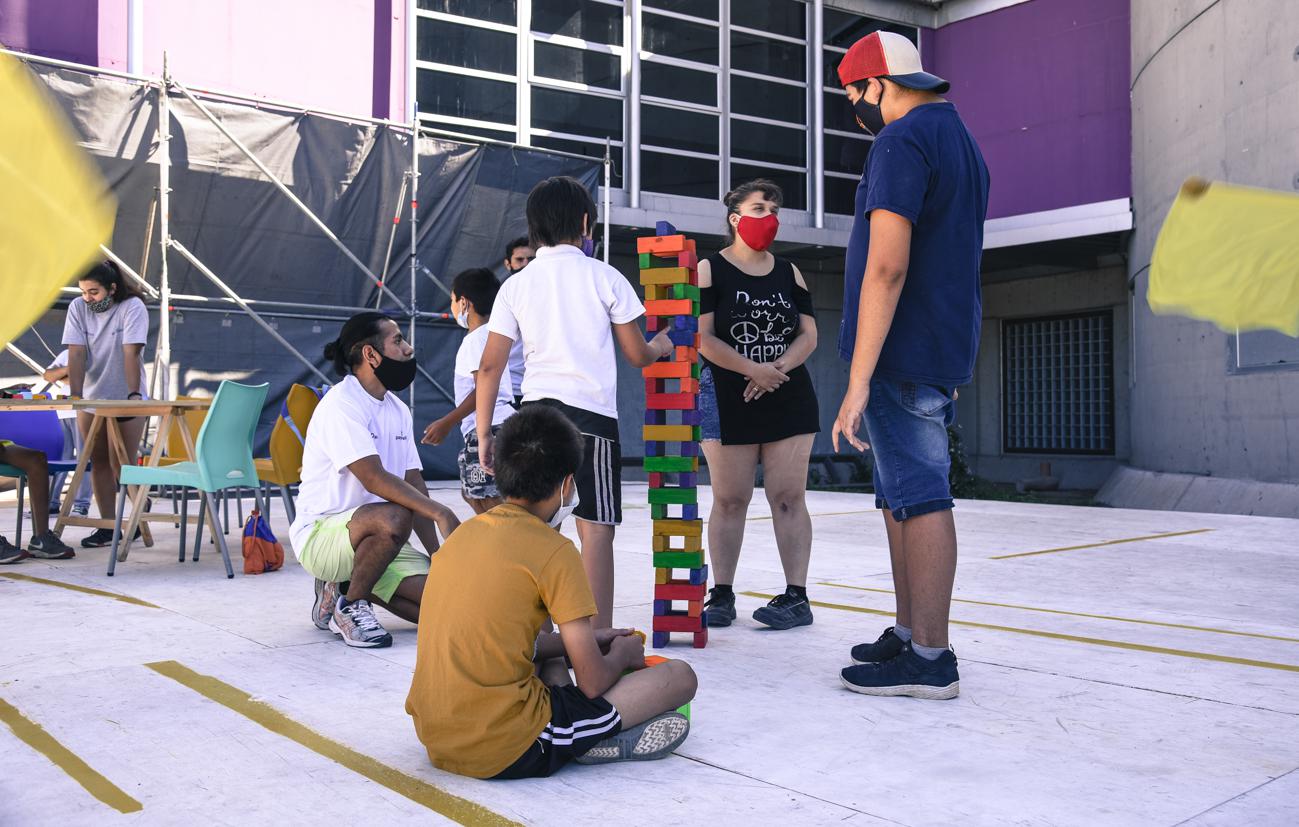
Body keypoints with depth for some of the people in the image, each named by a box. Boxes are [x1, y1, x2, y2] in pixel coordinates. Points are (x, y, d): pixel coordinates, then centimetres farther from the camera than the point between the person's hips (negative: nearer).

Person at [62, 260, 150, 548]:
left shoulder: (132, 307, -13)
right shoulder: (78, 309, -4)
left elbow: (131, 354, -22)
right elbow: (76, 354, -11)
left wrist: (134, 394, -30)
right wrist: (75, 395, -21)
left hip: (126, 399, -4)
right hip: (91, 398, 4)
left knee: (122, 464, -7)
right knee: (99, 463, 5)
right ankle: (108, 526, 10)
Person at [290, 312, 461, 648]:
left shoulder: (398, 410, 10)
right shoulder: (341, 404, -16)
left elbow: (413, 483, 9)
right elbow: (375, 479, -27)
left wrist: (437, 554, 0)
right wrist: (440, 513, -33)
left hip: (371, 535, 8)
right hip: (320, 533, -8)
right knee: (394, 518, -38)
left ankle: (344, 587, 11)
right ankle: (349, 604, -13)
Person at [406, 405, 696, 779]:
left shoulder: (464, 533, 10)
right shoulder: (553, 550, -11)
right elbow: (593, 683, -9)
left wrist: (590, 640, 25)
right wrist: (623, 653, 13)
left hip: (434, 739, 8)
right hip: (507, 752, -7)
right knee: (681, 676, 1)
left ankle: (564, 727, 12)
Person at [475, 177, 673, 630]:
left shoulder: (516, 285, 8)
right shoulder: (604, 277, 1)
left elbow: (489, 366, 4)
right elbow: (637, 355, 6)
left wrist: (484, 433, 10)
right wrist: (661, 346, 28)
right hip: (591, 413, -3)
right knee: (596, 528, 0)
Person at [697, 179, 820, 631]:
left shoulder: (790, 273, 12)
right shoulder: (709, 270, 0)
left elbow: (808, 335, 6)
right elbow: (702, 338, -9)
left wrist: (778, 368, -13)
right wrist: (754, 369, -17)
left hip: (789, 398, 3)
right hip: (728, 399, -2)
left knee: (788, 497, 0)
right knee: (730, 499, 1)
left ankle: (797, 596, 4)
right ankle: (722, 595, 11)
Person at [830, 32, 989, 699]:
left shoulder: (901, 143, -12)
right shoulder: (961, 140, 20)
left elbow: (887, 267, -21)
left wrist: (858, 382, -23)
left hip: (901, 352, -10)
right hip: (943, 346, 10)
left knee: (918, 498, -8)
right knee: (902, 497, 15)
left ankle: (930, 659, -3)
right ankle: (908, 635, 23)